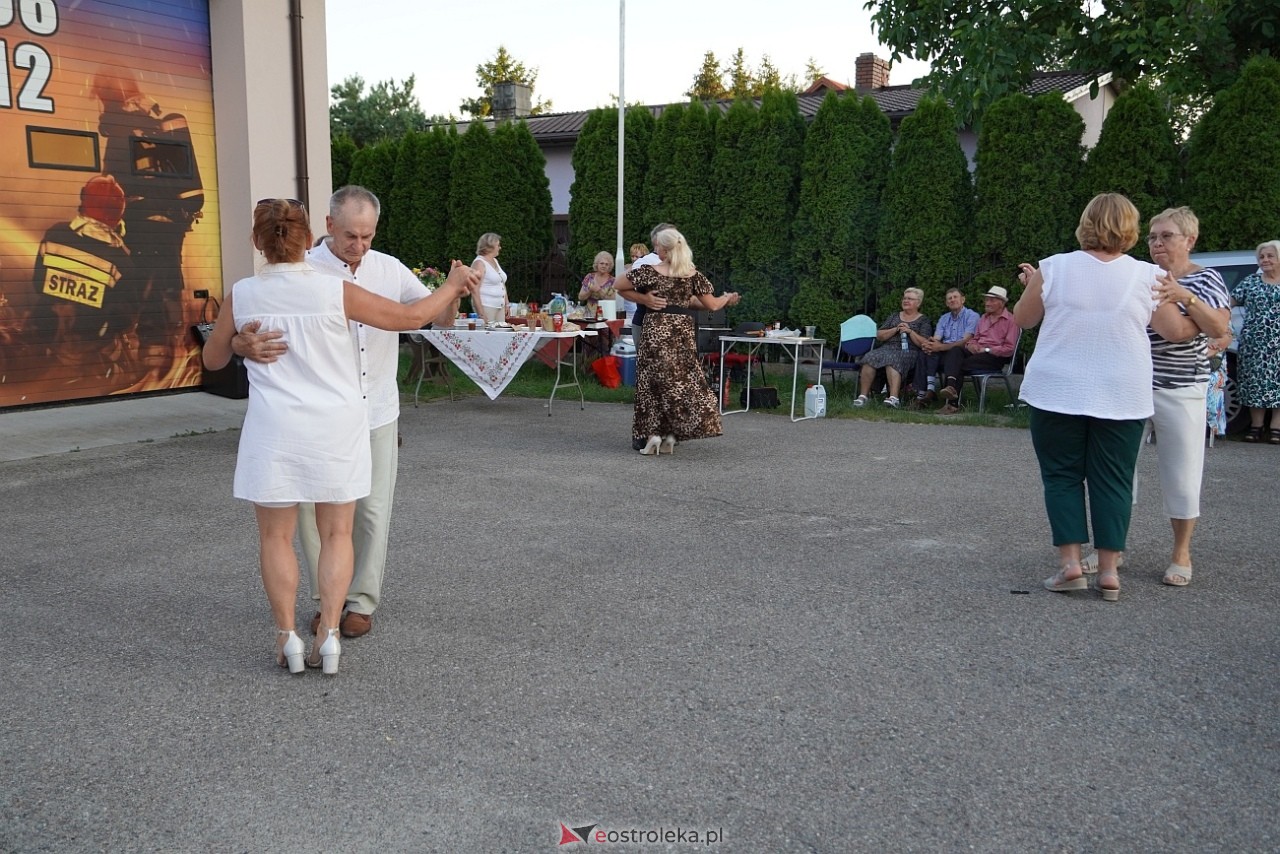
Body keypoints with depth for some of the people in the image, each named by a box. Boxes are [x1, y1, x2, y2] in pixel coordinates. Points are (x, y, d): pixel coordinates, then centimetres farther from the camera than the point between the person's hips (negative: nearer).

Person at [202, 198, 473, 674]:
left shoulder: (241, 296, -3)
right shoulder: (335, 291, -8)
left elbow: (213, 359, 11)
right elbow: (410, 317, -2)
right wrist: (452, 286, 14)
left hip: (276, 430, 0)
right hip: (335, 427, 0)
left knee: (276, 536, 12)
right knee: (336, 534, 11)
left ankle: (287, 635, 11)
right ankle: (328, 634, 8)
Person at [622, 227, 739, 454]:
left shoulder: (649, 271, -3)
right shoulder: (693, 274, 4)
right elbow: (712, 305, 7)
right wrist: (727, 298, 27)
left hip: (655, 329, -2)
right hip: (683, 330, 2)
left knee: (652, 381, 5)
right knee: (682, 380, 9)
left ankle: (653, 433, -2)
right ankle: (671, 435, 5)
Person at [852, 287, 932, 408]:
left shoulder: (924, 320, 14)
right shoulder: (894, 316, 25)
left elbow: (924, 344, 1)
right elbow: (879, 336, 14)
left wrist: (910, 331, -9)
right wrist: (896, 329, -1)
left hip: (908, 352, -4)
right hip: (886, 348, 4)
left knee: (892, 361, -39)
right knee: (869, 359, -29)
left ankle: (894, 398, -55)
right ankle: (863, 396, -34)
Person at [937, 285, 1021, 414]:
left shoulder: (1010, 320, -1)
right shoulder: (983, 317, 22)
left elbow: (1009, 349, -9)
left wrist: (986, 350, -14)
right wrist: (971, 344, 1)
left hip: (996, 356, -6)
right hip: (978, 351, 6)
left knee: (962, 364, -26)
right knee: (955, 350, -25)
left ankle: (953, 403, -22)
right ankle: (951, 385, -44)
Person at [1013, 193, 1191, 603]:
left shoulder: (1054, 268, -6)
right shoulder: (1147, 276, -4)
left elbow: (1023, 319, 6)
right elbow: (1174, 331, 6)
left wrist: (1031, 284, 24)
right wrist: (1174, 295, 24)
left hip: (1057, 394, -1)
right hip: (1121, 398, 1)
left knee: (1062, 476, 9)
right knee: (1112, 481, 8)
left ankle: (1070, 562, 2)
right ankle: (1108, 570, 9)